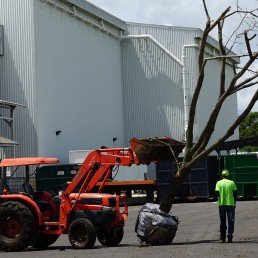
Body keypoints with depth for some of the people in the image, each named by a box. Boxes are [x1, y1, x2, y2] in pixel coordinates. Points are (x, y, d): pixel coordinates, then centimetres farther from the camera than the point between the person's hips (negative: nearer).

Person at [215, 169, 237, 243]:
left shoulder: (219, 183, -1)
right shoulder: (232, 183, -2)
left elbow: (217, 193, -9)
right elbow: (235, 194, 0)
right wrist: (234, 203, 10)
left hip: (222, 204, 1)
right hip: (231, 204, -1)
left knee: (223, 221, 10)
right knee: (231, 221, 3)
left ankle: (223, 238, 12)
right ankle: (229, 236, -8)